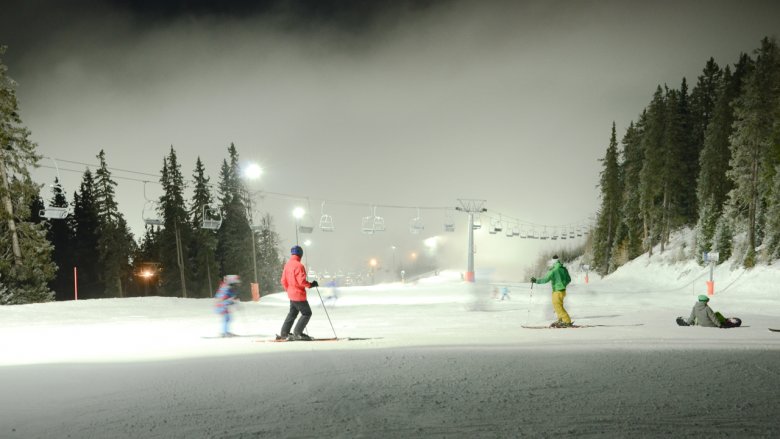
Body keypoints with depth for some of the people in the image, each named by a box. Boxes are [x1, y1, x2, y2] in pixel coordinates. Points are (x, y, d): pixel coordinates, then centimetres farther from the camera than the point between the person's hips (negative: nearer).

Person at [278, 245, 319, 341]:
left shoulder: (287, 264, 5)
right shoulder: (299, 265, -20)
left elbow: (283, 280, 11)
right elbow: (301, 281, -24)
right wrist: (311, 284, -9)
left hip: (291, 294, 9)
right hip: (299, 294, -9)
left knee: (292, 313, 20)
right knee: (307, 313, 2)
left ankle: (284, 333, 21)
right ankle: (297, 333, -1)